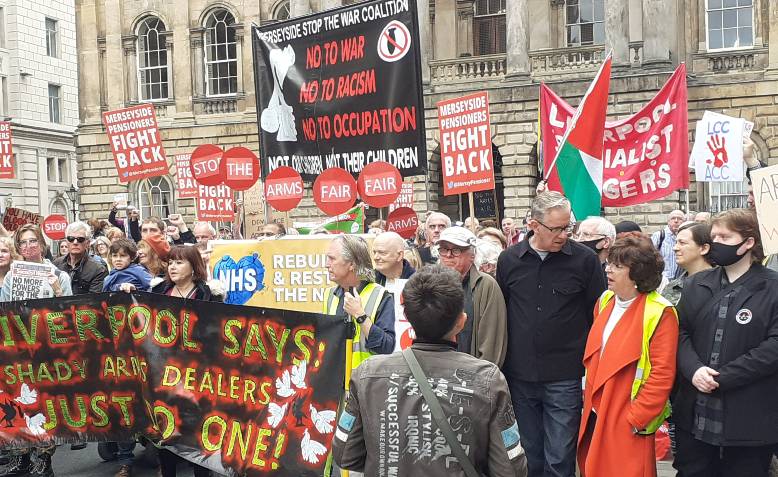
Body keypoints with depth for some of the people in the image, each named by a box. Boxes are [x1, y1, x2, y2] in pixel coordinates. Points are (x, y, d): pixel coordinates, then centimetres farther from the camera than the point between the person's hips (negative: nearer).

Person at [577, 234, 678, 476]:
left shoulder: (659, 313, -15)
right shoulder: (604, 301, 6)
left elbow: (662, 374, -17)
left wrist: (636, 419, -16)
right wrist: (589, 391, 14)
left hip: (628, 423, -7)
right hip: (595, 415, 7)